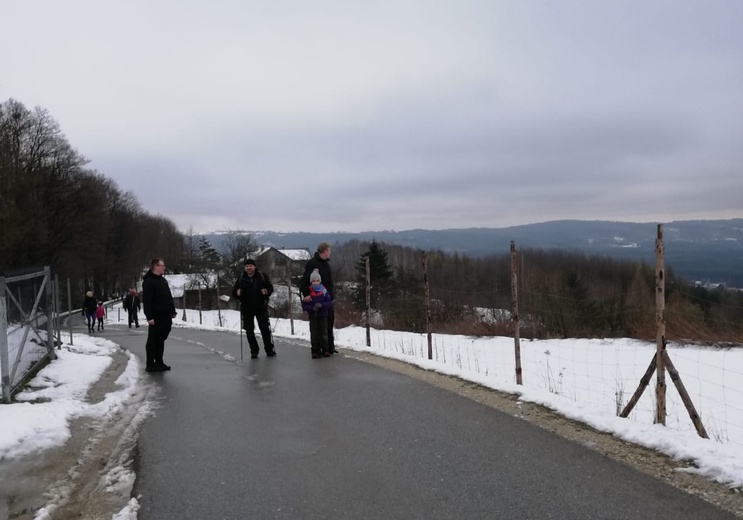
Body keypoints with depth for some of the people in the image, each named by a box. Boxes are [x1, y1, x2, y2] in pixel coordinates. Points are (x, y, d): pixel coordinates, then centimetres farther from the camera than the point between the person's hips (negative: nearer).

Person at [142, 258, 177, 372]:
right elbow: (146, 301, -17)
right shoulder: (148, 281, -10)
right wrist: (149, 317, -22)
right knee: (153, 340, -2)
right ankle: (150, 365, 3)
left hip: (166, 316, 9)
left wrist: (172, 311, 17)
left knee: (161, 340, 13)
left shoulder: (163, 280, 18)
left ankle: (159, 363, 20)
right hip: (156, 317, -9)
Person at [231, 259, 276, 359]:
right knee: (249, 330, 4)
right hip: (247, 308, 2)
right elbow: (234, 292, 9)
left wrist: (267, 292, -18)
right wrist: (237, 293, -14)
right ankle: (254, 351, 17)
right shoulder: (241, 279, 3)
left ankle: (270, 350, 10)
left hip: (261, 307, -2)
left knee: (265, 328, -1)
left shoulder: (262, 276, -1)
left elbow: (271, 288, 3)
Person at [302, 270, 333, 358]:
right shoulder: (308, 292, -3)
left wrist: (321, 305, -19)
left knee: (324, 334, 3)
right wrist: (312, 308, -20)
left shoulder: (324, 291, -2)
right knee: (314, 334, 2)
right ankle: (315, 351, 10)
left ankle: (325, 350, 12)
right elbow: (304, 305, -3)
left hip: (323, 316, 0)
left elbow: (330, 303, -2)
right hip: (312, 316, 0)